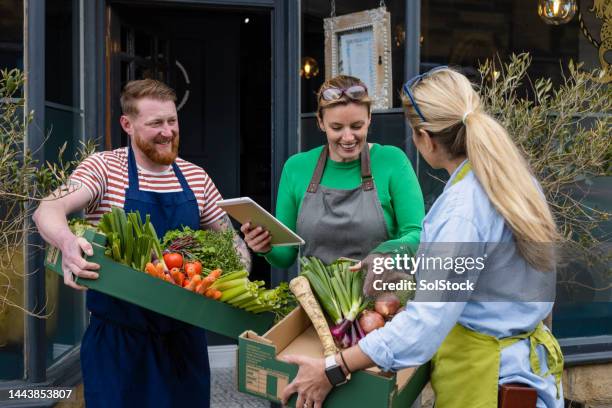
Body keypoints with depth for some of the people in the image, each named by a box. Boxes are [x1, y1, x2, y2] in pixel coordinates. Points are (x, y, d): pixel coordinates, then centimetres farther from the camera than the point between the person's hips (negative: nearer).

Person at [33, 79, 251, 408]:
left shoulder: (196, 177, 6)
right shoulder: (104, 168, -6)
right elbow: (47, 211, -21)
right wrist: (67, 241, -44)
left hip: (184, 336, 4)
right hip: (119, 335, -4)